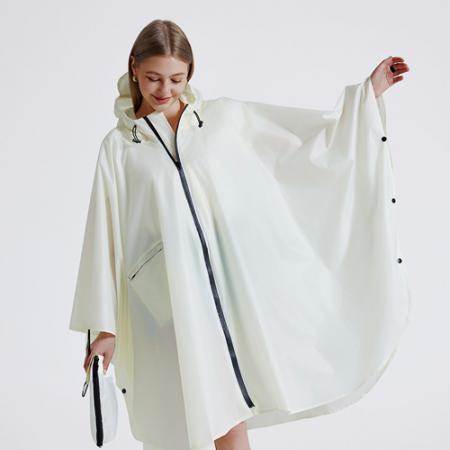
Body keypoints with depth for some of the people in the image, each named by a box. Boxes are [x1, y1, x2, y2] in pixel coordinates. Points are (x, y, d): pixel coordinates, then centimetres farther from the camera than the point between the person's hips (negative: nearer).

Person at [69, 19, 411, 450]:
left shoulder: (226, 117, 10)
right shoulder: (119, 146, 7)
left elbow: (310, 138, 15)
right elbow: (105, 236, 6)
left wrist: (368, 91, 13)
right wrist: (104, 326, 4)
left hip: (239, 285, 1)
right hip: (175, 300, -1)